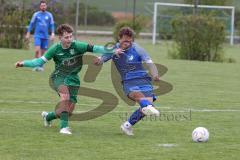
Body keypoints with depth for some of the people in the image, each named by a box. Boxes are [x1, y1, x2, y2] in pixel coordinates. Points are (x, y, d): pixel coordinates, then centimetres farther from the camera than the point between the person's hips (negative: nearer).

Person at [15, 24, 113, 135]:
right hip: (58, 77, -2)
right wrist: (23, 63, -9)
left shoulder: (77, 46, -12)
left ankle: (48, 116, 33)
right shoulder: (55, 49, -8)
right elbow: (40, 61, 0)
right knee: (65, 93, -36)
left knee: (69, 111, -1)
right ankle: (64, 126, -35)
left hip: (73, 79, 2)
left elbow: (93, 48, -19)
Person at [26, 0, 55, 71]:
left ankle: (40, 66, 17)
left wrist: (52, 34, -7)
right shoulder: (36, 14, 3)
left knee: (43, 52, 5)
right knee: (37, 50, -18)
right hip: (37, 35, -2)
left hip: (45, 36, 2)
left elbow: (52, 25, 7)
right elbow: (31, 24, 9)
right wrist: (28, 33, 8)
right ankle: (37, 65, -17)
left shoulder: (49, 15, 6)